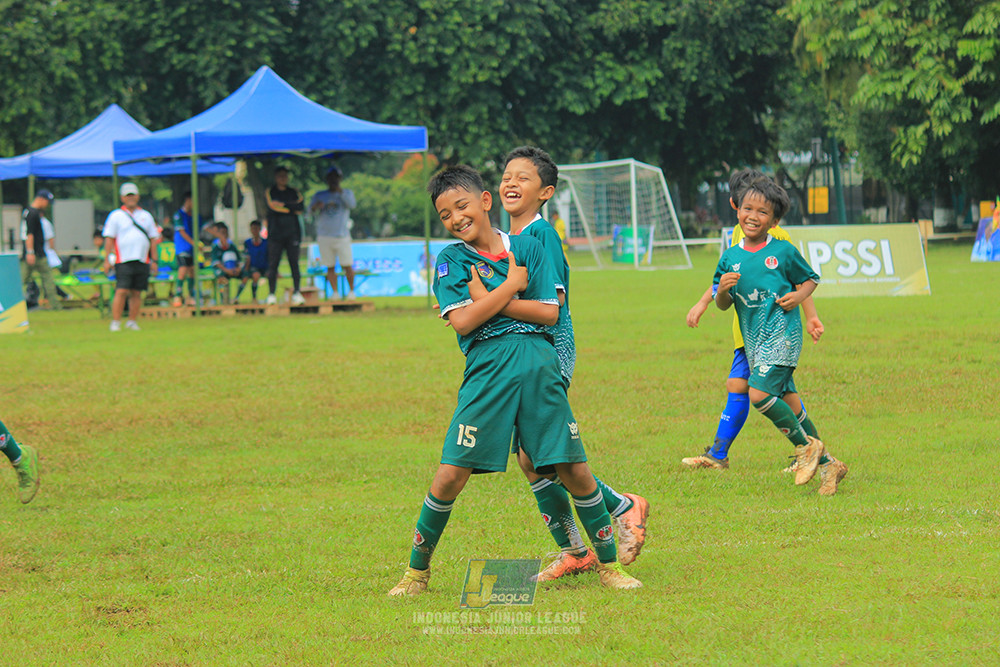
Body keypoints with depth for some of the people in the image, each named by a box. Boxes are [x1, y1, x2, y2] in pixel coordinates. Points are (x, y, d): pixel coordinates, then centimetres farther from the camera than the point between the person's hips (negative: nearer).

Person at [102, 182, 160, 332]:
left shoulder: (146, 216, 16)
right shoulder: (116, 216, 6)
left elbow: (153, 238, 18)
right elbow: (109, 238, 3)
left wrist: (154, 260, 12)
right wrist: (107, 259, -5)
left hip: (142, 261, 4)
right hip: (123, 261, -4)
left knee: (137, 293, 4)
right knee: (121, 291, -12)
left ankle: (132, 321, 12)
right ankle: (115, 323, -10)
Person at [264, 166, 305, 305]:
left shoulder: (293, 192, 15)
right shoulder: (270, 192, 8)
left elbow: (300, 207, -2)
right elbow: (272, 207, -11)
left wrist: (283, 205, -8)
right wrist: (292, 208, -8)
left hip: (292, 232, 2)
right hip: (275, 232, -2)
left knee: (294, 263, -3)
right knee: (272, 264, -5)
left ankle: (296, 293, -2)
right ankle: (271, 294, -1)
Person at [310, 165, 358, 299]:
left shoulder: (346, 194, 8)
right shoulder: (319, 195, 12)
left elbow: (352, 204, -13)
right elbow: (311, 210, -2)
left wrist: (340, 191, -23)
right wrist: (315, 206, -26)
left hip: (342, 236, -2)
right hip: (324, 237, 2)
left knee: (347, 266, -3)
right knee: (330, 267, 3)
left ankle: (351, 290, 12)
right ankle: (335, 292, 10)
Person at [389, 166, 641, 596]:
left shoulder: (527, 248, 12)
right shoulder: (451, 259, 7)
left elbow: (549, 313, 2)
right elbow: (462, 321, -8)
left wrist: (486, 299, -4)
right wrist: (511, 286, -3)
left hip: (540, 368, 2)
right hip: (487, 370, -2)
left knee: (575, 471, 2)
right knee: (450, 475, -8)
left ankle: (609, 564, 17)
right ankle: (417, 571, 8)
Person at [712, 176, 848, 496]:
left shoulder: (783, 251, -2)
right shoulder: (730, 257, 8)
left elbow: (810, 279, 11)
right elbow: (722, 305, 11)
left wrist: (799, 295, -9)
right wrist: (723, 290, -11)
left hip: (783, 332, -5)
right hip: (754, 339, 5)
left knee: (760, 393, -22)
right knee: (788, 405, 6)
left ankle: (806, 445, -4)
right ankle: (826, 464, 17)